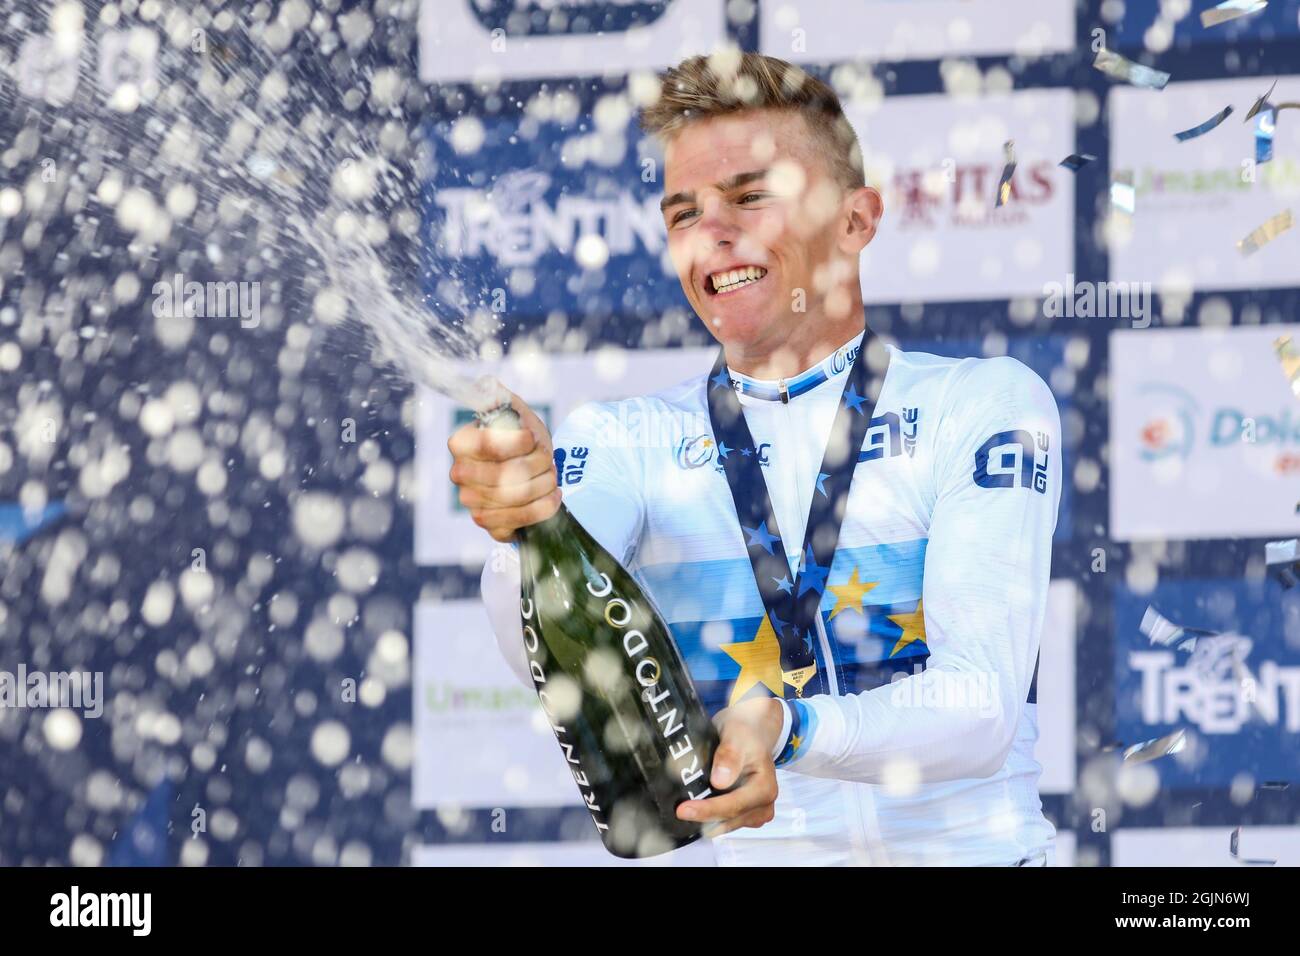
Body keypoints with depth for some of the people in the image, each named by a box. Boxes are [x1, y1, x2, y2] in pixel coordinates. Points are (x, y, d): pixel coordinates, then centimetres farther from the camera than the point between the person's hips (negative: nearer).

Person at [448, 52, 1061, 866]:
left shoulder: (984, 405, 3)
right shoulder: (627, 440, 9)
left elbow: (981, 706, -8)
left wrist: (789, 730, -25)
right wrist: (530, 529, -30)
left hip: (964, 848, -1)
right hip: (750, 857, 1)